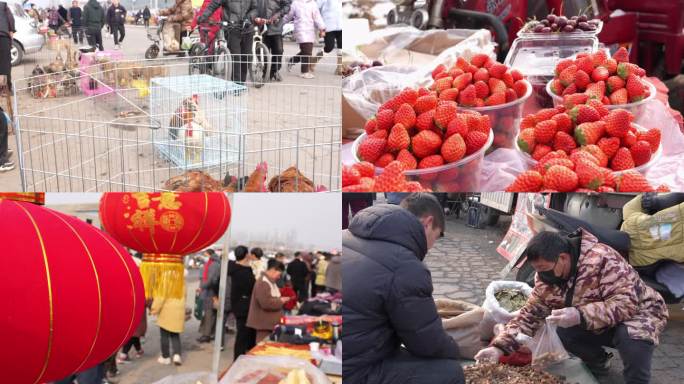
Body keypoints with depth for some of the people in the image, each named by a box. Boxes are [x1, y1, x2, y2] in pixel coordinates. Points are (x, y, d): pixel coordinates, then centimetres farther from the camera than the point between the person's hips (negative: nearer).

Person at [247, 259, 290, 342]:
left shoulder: (270, 282, 15)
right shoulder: (263, 282, -19)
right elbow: (266, 303, -27)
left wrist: (282, 299, 11)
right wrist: (281, 301, -15)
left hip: (270, 322, 11)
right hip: (265, 323, -11)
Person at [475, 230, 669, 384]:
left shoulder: (602, 259, -33)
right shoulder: (547, 276, -11)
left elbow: (625, 303, -37)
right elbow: (530, 313, -7)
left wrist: (581, 316, -48)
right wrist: (500, 346, -19)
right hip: (600, 325, 7)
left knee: (630, 338, -37)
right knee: (564, 333, -17)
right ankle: (598, 361, 14)